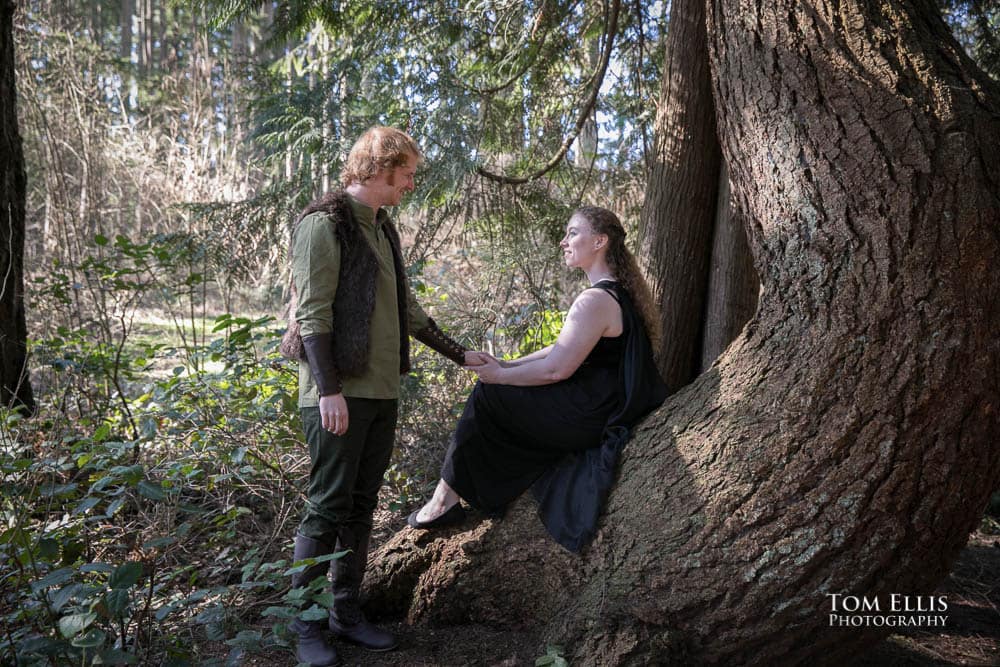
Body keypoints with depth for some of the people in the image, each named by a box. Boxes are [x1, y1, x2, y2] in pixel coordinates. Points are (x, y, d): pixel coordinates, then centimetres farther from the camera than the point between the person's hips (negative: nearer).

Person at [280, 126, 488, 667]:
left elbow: (407, 310, 21)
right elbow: (312, 313, -15)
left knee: (361, 505, 12)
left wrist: (458, 353, 22)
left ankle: (346, 611, 23)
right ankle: (305, 623, 12)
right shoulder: (325, 223, -9)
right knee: (328, 507, -2)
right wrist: (328, 389, -20)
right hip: (340, 393, -8)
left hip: (381, 392, 8)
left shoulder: (383, 230, 17)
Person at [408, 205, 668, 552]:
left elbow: (556, 369, -22)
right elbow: (565, 349, 16)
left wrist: (500, 375, -8)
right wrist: (508, 365, 10)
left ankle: (445, 498, 7)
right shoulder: (617, 291, 12)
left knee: (487, 396, -4)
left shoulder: (596, 300, -21)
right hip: (605, 406, 11)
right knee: (498, 388, 18)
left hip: (589, 416, -10)